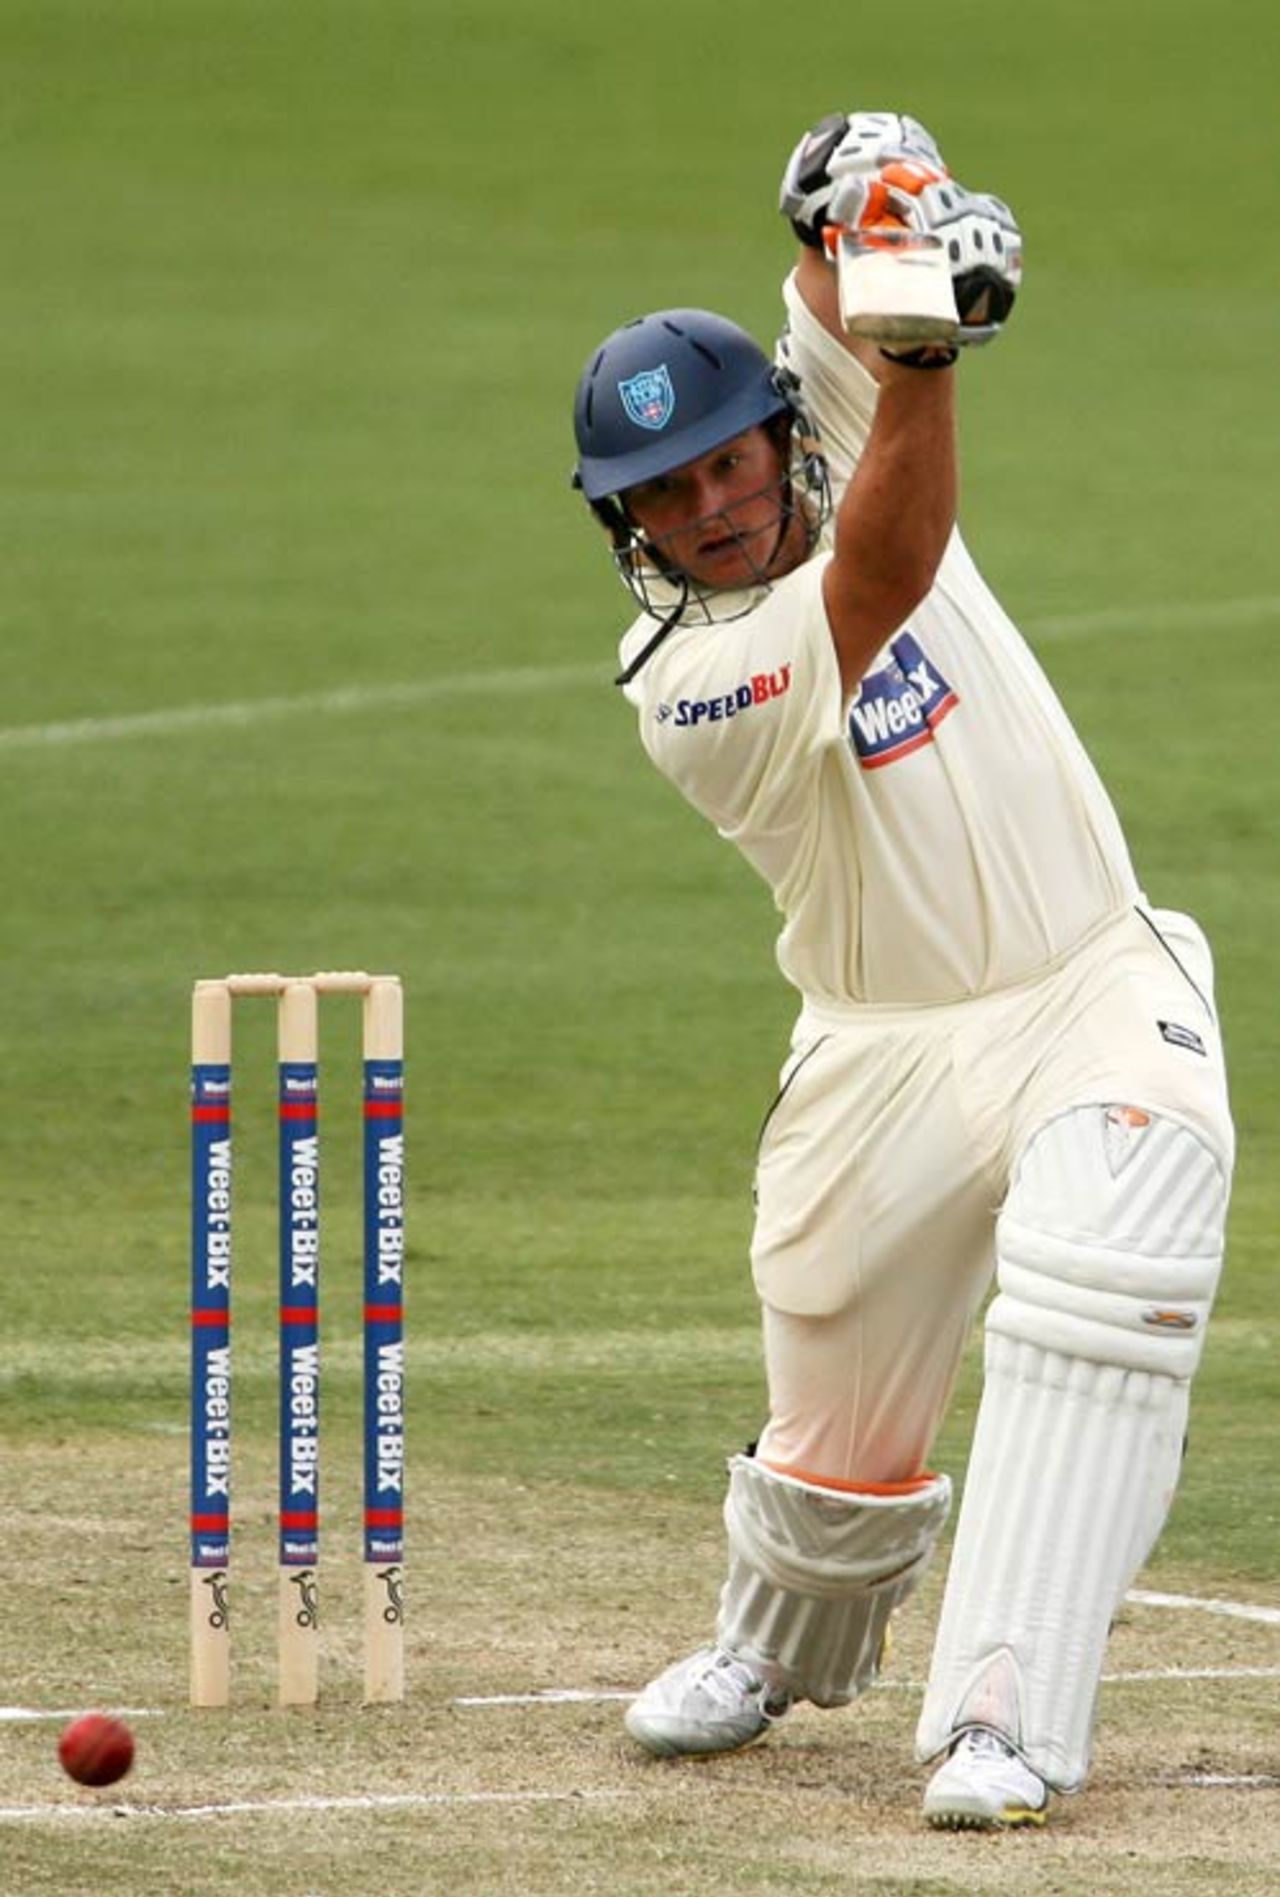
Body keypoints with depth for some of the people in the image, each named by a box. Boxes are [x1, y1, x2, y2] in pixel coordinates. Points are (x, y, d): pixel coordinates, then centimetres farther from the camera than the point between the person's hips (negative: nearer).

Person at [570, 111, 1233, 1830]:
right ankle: (782, 1650, 43)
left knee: (1092, 1292, -26)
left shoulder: (836, 420, 2)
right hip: (893, 1057, -1)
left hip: (1103, 993, 1)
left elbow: (839, 224, -8)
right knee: (839, 1451, 7)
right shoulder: (688, 687, -14)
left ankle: (1005, 1720, -28)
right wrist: (917, 371, -43)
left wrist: (869, 209, -31)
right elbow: (881, 584, -31)